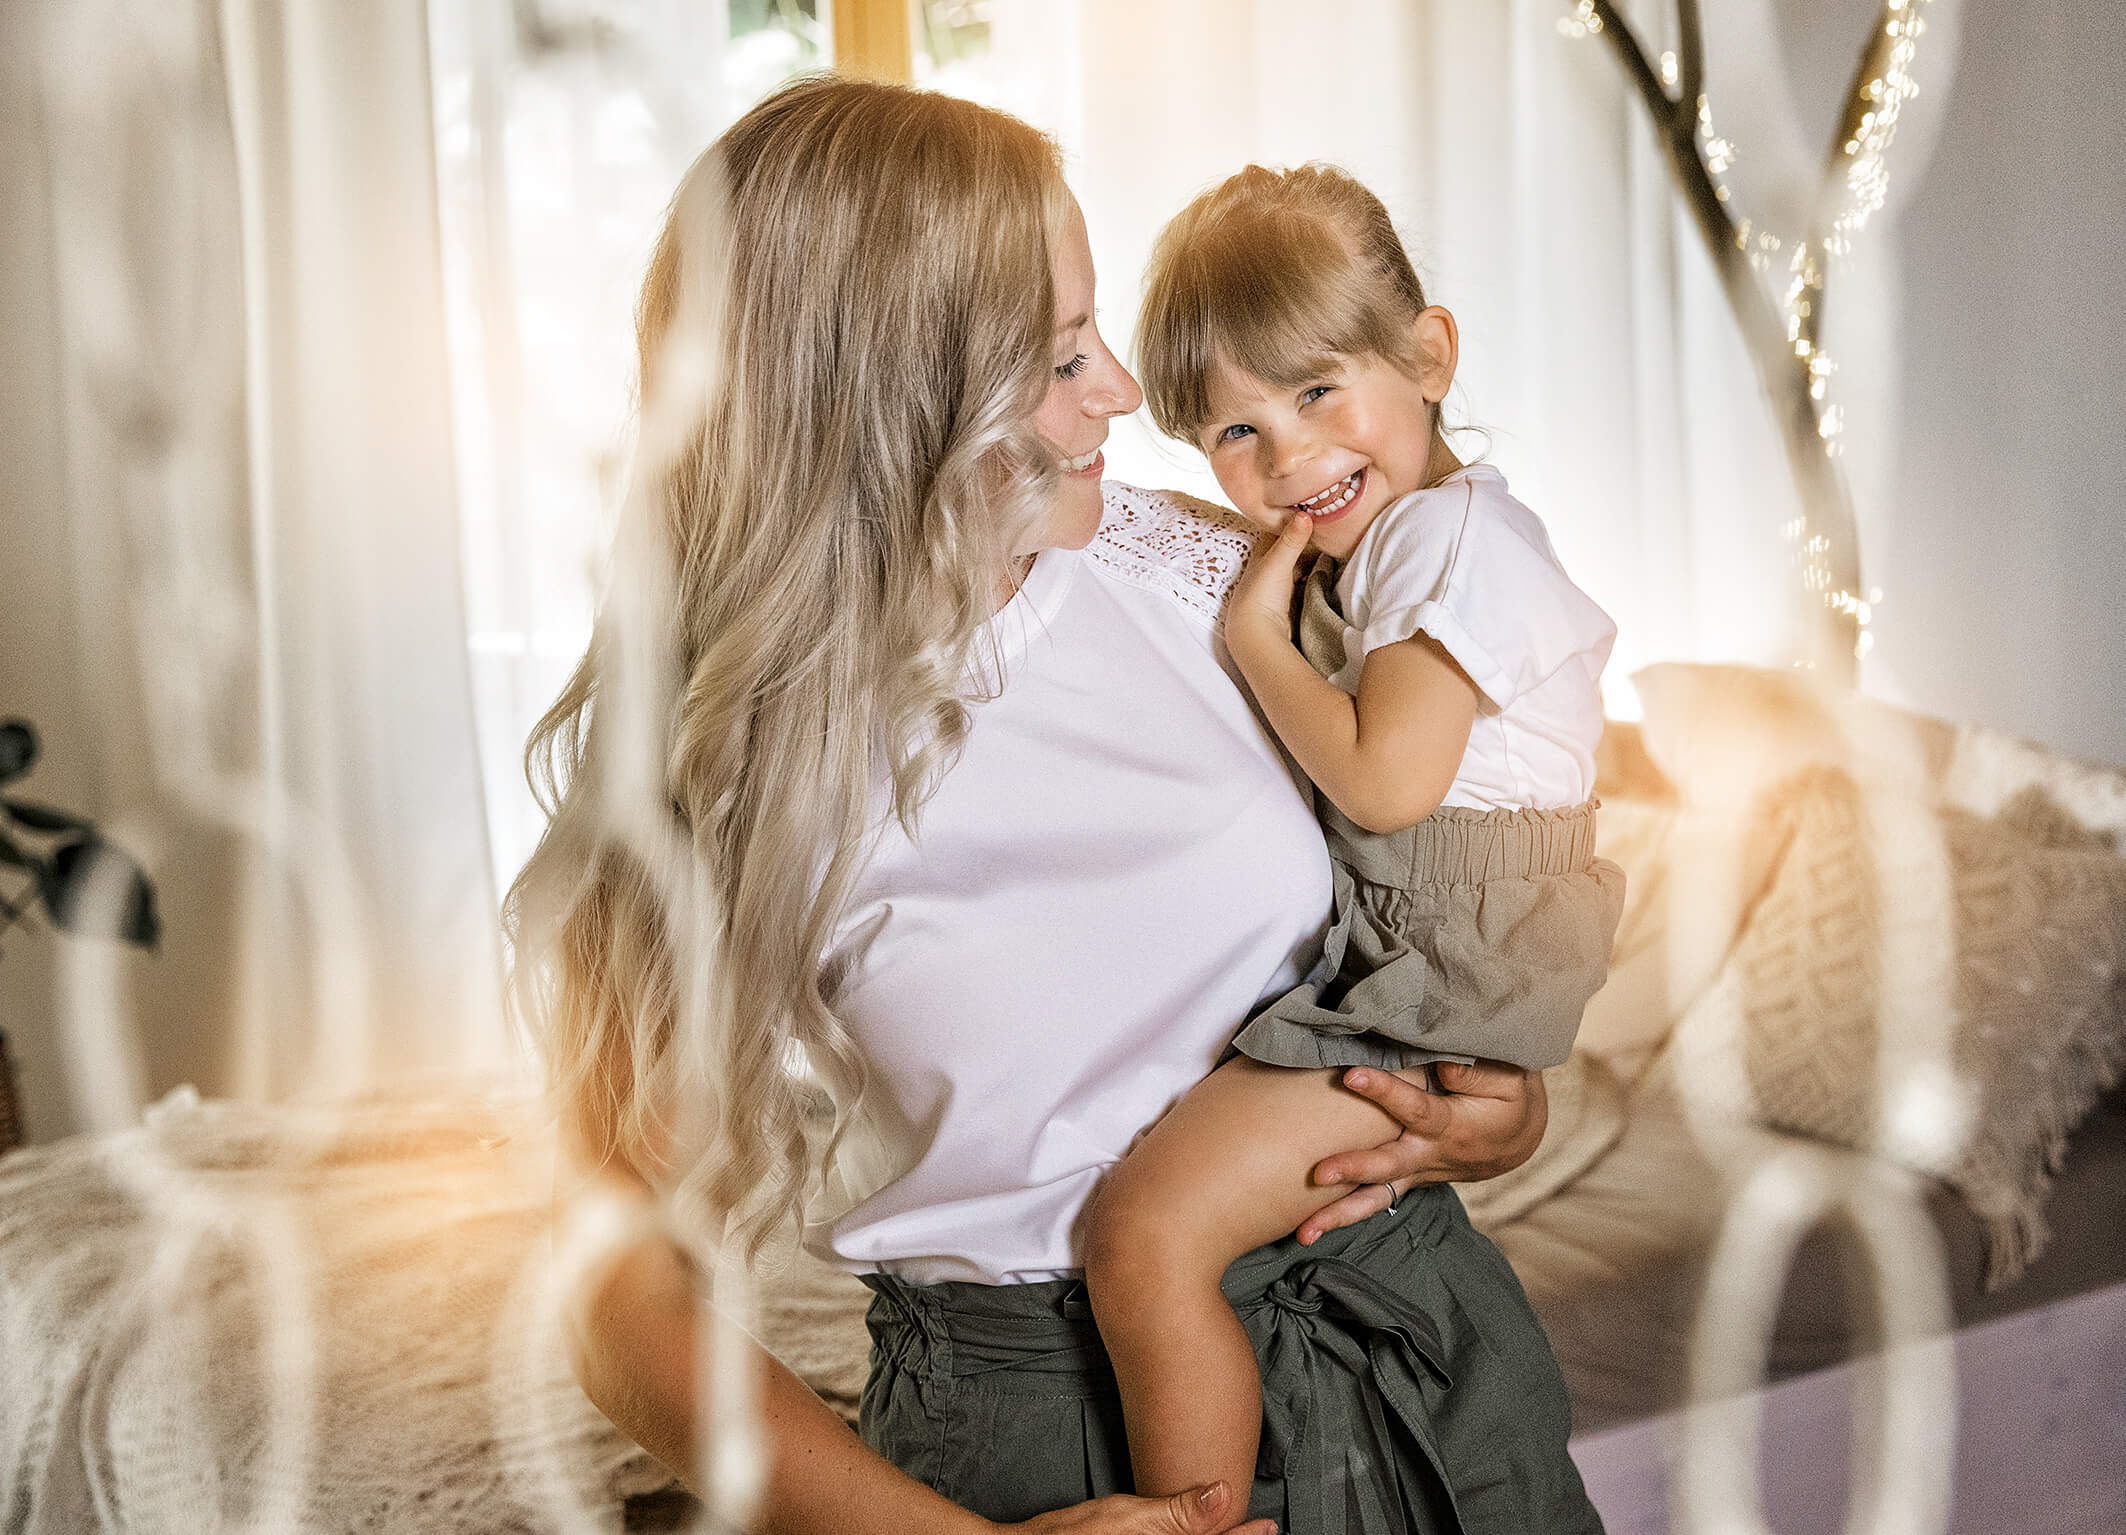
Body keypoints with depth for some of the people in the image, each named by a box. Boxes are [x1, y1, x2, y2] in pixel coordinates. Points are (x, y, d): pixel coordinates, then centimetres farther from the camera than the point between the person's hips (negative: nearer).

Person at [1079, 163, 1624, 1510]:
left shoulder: (1451, 535, -15)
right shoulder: (1363, 540, 16)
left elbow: (1385, 777, -25)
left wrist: (1256, 638, -13)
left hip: (1429, 979, -11)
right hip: (1362, 950, 11)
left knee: (1144, 1237, -19)